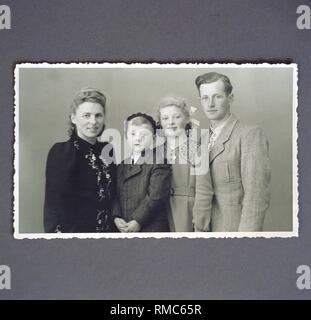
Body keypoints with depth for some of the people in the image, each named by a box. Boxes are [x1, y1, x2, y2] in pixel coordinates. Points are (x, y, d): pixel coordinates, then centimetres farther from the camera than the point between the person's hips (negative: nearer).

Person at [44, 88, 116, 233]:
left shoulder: (108, 150, 4)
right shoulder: (61, 152, -11)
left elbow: (112, 194, 11)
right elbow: (55, 203, -14)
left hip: (108, 228, 5)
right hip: (75, 228, -5)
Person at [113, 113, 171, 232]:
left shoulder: (159, 162, -5)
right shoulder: (122, 166, 16)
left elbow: (156, 196, -14)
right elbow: (116, 195, 11)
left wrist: (138, 221, -16)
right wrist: (116, 217, -6)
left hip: (151, 228, -6)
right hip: (123, 230, 6)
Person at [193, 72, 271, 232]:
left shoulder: (251, 134, -14)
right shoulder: (204, 140, 11)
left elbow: (256, 196, -19)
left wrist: (247, 232, -22)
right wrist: (199, 225, 8)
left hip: (235, 227, -7)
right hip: (206, 228, 7)